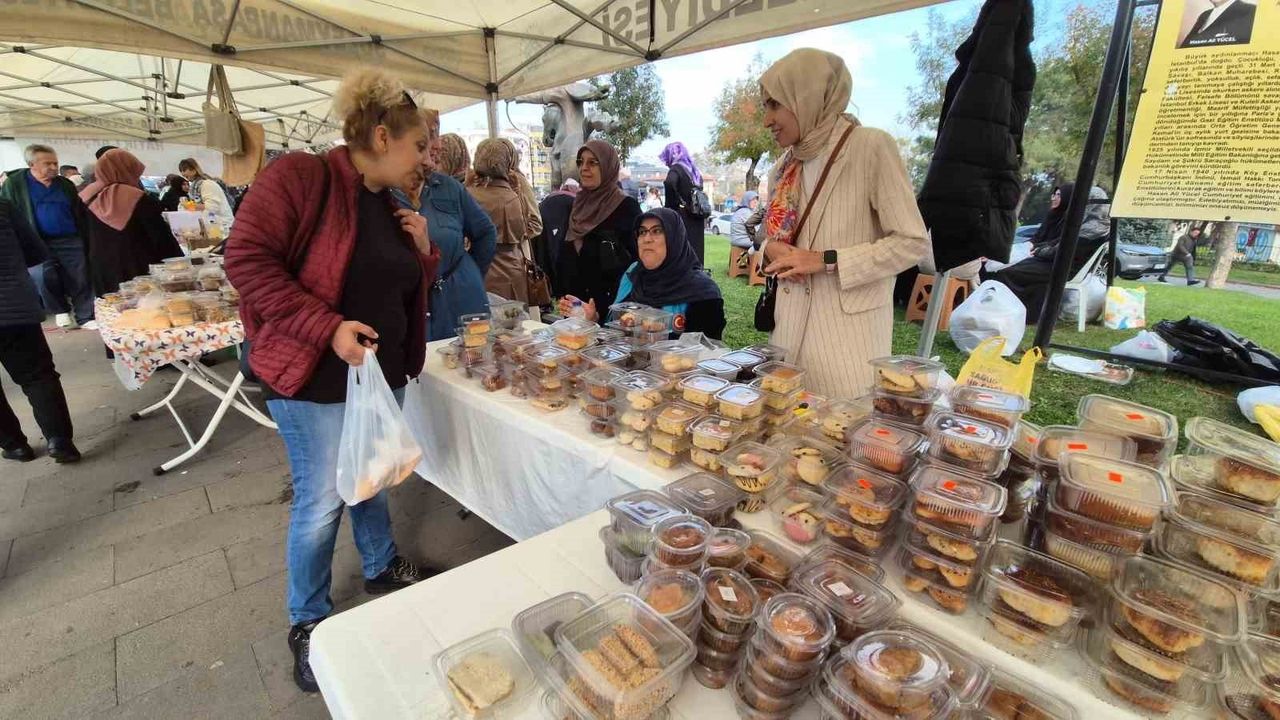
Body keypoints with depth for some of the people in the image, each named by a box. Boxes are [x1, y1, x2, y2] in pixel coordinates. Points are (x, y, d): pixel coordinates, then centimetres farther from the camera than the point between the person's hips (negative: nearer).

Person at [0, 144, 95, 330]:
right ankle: (61, 310, 16)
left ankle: (85, 317, 7)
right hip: (38, 242, -2)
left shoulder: (65, 184, 9)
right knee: (44, 277, -6)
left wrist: (85, 239, 9)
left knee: (79, 279, 0)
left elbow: (80, 213, 13)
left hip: (70, 240, 2)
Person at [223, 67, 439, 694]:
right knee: (321, 502, 4)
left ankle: (381, 567, 43)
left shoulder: (390, 203, 9)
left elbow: (405, 287, 18)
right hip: (315, 376, -7)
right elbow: (246, 259, -19)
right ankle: (307, 622, 27)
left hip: (383, 372, 7)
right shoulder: (299, 176, -14)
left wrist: (423, 250, -2)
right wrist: (327, 327, -26)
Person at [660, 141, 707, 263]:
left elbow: (669, 183, -29)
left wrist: (670, 206, -17)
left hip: (681, 218, -7)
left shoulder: (676, 169, -7)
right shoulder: (694, 171, 16)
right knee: (695, 252, 9)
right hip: (696, 221, 8)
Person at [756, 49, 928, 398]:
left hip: (850, 325, -5)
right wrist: (772, 249, -3)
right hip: (792, 322, 5)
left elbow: (912, 242, -10)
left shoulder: (870, 146, -8)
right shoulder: (785, 167, 10)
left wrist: (826, 260, -16)